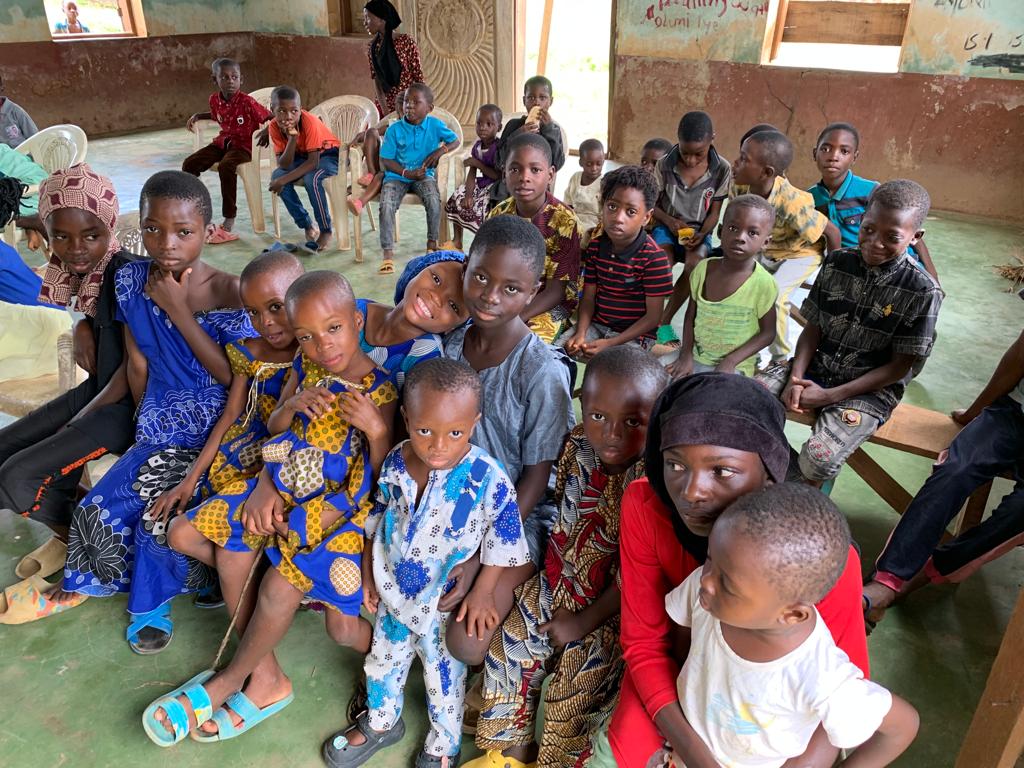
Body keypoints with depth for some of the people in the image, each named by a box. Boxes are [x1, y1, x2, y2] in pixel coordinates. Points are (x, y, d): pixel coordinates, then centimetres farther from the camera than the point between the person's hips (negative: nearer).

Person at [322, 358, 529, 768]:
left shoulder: (487, 477, -28)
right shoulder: (395, 463, -14)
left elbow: (505, 535, -16)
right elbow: (378, 517, 3)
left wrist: (483, 591, -17)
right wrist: (368, 574, 6)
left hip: (446, 601, -4)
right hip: (393, 591, 4)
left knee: (443, 679, 18)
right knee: (382, 661, 26)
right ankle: (381, 722, 56)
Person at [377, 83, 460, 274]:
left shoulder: (435, 125, -4)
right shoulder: (394, 129, -7)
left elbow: (455, 141, 8)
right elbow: (385, 160, -5)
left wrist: (440, 151, -12)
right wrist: (406, 173, -19)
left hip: (424, 174, 0)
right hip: (397, 175, 0)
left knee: (434, 199, -30)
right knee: (386, 205, -26)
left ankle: (432, 243, -9)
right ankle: (388, 253, -20)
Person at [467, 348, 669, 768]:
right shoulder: (578, 444, -11)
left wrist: (584, 623, -15)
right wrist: (553, 573, 2)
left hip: (609, 609, -5)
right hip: (556, 587, 6)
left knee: (574, 694, 1)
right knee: (506, 654, 13)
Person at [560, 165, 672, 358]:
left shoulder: (654, 258, -18)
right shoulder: (595, 246, -1)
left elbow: (653, 316, -14)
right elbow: (589, 296, 4)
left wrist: (610, 344, -21)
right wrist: (580, 333, -15)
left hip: (633, 334, -5)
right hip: (596, 325, 5)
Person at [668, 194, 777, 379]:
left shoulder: (762, 283, -16)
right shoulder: (703, 269, -5)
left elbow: (767, 332, -7)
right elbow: (690, 316, 5)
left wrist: (731, 361, -16)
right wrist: (686, 354, -7)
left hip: (734, 368, -4)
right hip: (695, 356, 4)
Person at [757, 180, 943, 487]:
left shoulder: (923, 291, -12)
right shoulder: (837, 262, -1)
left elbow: (900, 366, -10)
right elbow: (814, 327, 4)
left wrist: (829, 396, -17)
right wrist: (796, 378, -14)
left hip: (871, 389, -4)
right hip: (817, 368, 4)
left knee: (819, 459, -28)